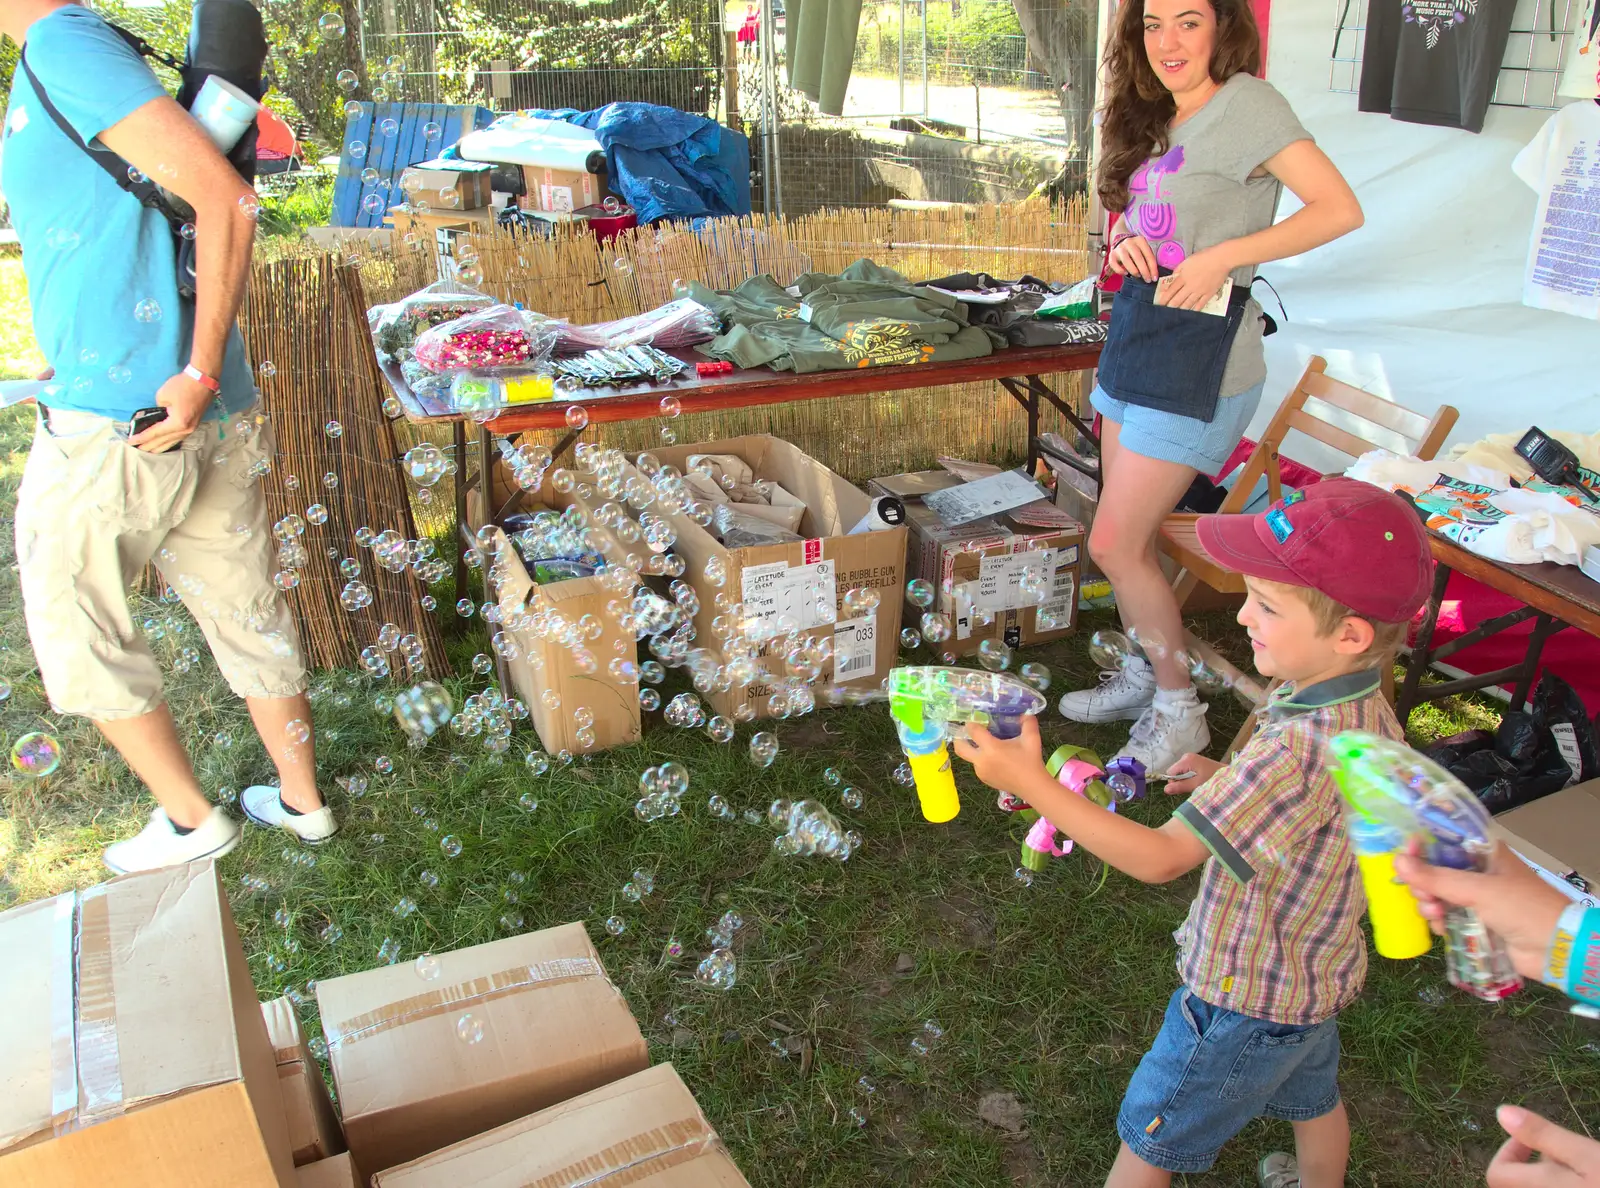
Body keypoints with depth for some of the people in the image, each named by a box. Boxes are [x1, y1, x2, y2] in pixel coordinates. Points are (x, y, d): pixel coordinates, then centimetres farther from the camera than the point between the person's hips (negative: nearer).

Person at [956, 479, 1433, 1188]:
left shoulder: (1299, 751, -39)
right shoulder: (1371, 715, -11)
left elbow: (1160, 858, -37)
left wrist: (1031, 783, -40)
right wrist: (1230, 781, -2)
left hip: (1243, 999, -8)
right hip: (1322, 977, 9)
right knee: (1314, 1099, 35)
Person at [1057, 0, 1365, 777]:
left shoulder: (1245, 102, -13)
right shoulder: (1157, 119, 12)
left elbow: (1341, 209, -18)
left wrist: (1224, 256, -23)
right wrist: (1124, 244, -1)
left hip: (1201, 355, -8)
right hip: (1138, 332, 8)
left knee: (1114, 545, -7)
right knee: (1129, 538, 14)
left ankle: (1179, 711, 11)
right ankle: (1142, 678, 33)